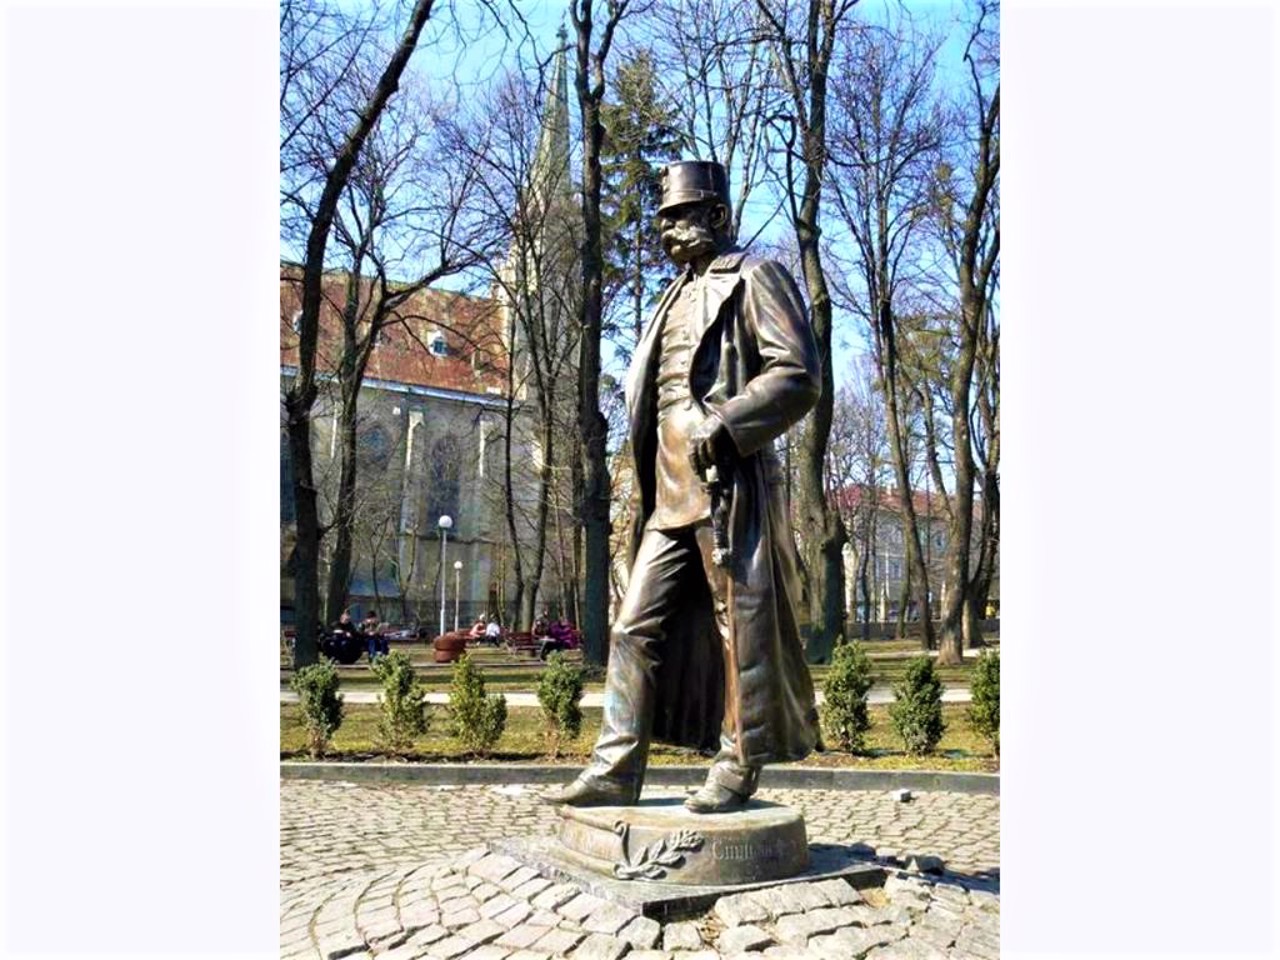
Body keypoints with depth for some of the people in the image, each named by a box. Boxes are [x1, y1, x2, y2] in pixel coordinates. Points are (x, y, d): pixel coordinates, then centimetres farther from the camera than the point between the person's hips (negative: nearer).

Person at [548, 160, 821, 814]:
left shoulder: (754, 279, 2)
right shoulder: (677, 296, 26)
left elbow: (798, 375, -9)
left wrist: (725, 426, -19)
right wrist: (643, 482, 19)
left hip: (729, 485, -8)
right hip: (670, 492, 8)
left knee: (742, 624, -1)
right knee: (637, 626, 3)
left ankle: (738, 767, 10)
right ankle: (615, 770, 7)